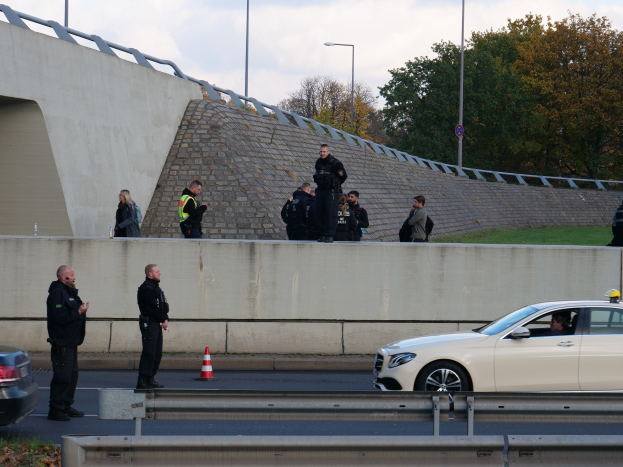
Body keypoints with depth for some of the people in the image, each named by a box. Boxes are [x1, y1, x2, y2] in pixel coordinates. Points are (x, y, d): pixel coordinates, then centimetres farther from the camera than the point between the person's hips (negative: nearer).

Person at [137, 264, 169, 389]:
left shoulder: (156, 287, 19)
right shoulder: (146, 289, -13)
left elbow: (163, 306, 18)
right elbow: (152, 308, -18)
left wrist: (165, 319, 4)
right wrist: (163, 320, -12)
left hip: (157, 324, 10)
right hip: (149, 324, -10)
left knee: (157, 353, 13)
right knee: (149, 352, -13)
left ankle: (150, 379, 20)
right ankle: (142, 381, -13)